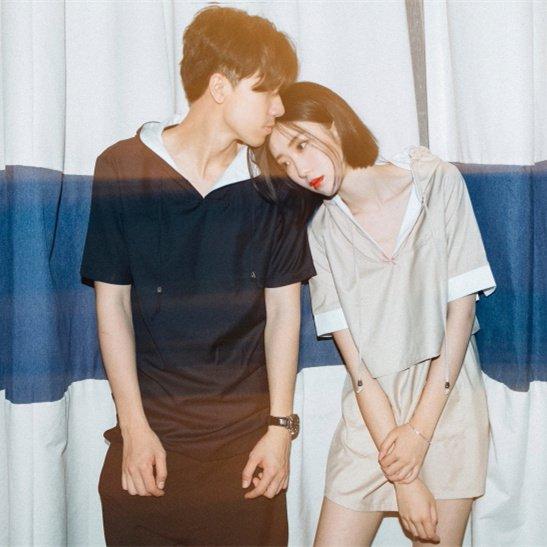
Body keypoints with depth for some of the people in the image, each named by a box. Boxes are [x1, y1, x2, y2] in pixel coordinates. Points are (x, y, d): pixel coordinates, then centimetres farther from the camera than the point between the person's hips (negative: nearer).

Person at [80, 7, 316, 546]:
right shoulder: (122, 169, -5)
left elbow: (283, 309, 3)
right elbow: (113, 303, -2)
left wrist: (280, 426, -1)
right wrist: (134, 426, -4)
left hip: (247, 433, 1)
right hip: (152, 427, -1)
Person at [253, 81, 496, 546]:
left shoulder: (439, 183, -4)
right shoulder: (321, 233, -2)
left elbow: (460, 310, -5)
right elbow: (355, 357, -7)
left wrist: (421, 426, -10)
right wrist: (404, 479, -12)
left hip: (446, 400, -1)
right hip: (372, 411, 1)